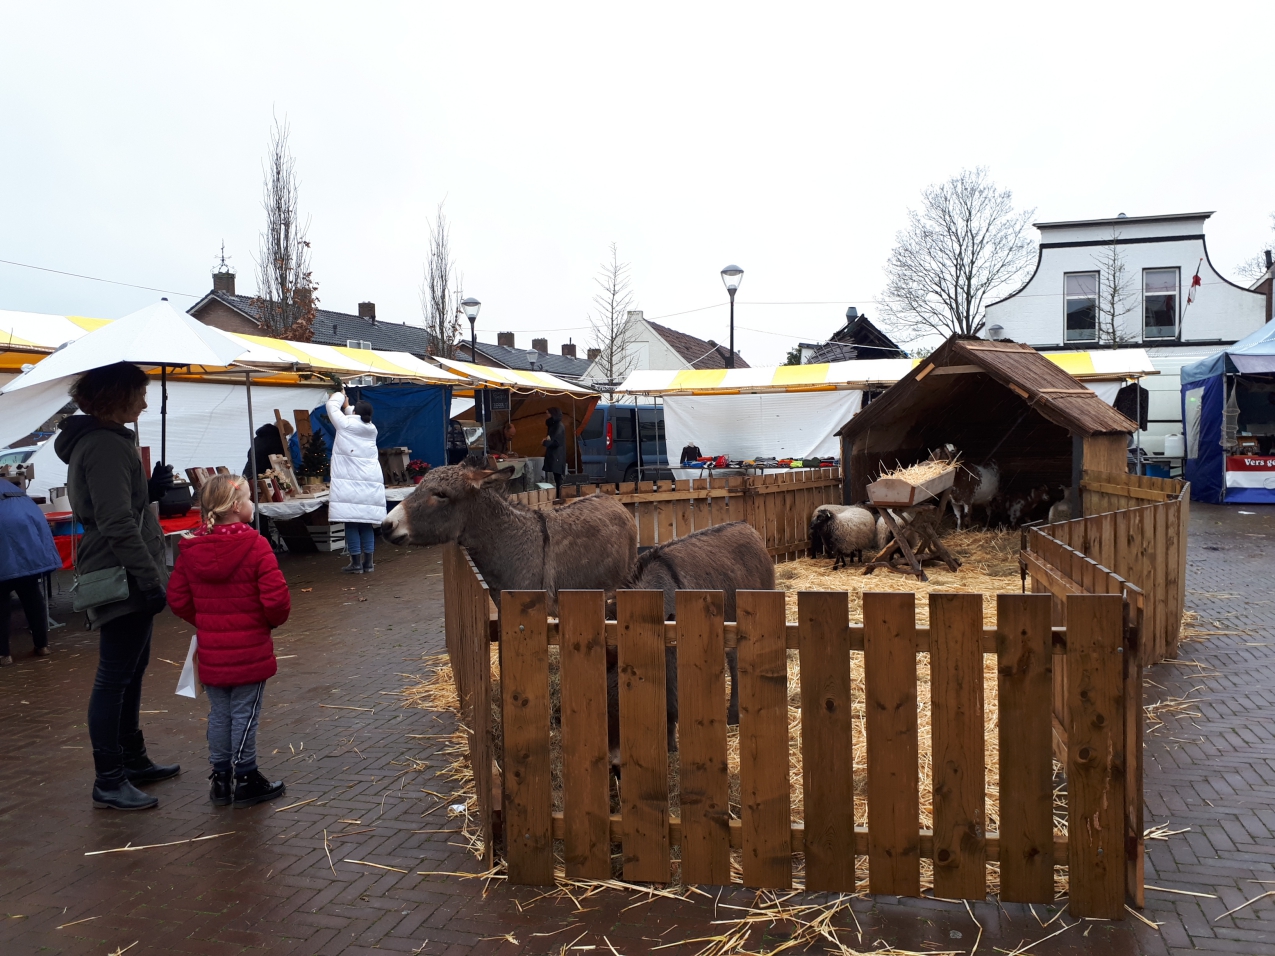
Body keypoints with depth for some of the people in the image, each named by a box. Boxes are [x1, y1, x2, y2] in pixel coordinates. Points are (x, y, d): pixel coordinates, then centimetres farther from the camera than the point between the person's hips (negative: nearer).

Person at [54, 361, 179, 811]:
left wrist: (152, 489, 6)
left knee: (131, 671, 18)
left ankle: (133, 760, 29)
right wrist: (151, 578, -23)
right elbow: (118, 525, -23)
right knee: (114, 678, -4)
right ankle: (109, 782, 3)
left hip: (127, 577, 11)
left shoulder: (102, 440, 15)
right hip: (123, 578, -11)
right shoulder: (105, 445, -17)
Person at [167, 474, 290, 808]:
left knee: (219, 714, 16)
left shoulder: (191, 550, 0)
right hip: (250, 651, -5)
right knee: (244, 714, 5)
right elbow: (276, 598, -20)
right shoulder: (256, 546, -16)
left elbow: (177, 598, 4)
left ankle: (221, 777, 25)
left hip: (211, 652, 5)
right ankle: (245, 779, 14)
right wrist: (274, 620, 0)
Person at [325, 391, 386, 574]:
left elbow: (332, 405, 13)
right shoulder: (371, 429, 10)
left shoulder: (346, 424, -2)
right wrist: (347, 406, 41)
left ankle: (356, 562, 0)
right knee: (366, 523, 8)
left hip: (350, 482, -4)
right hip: (370, 482, 4)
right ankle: (368, 562, 9)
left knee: (351, 522, -1)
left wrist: (340, 395, 31)